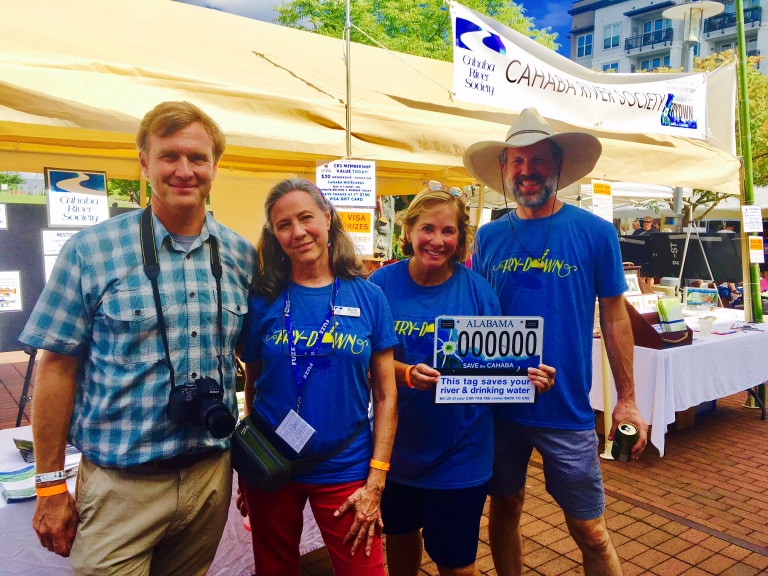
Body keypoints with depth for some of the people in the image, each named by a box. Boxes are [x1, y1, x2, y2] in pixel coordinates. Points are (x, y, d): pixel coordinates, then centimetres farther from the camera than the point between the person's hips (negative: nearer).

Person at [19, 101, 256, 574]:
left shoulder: (242, 256, 0)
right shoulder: (91, 251, -9)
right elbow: (58, 367, -5)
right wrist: (51, 485, -3)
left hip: (212, 476, 4)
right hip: (120, 484, -3)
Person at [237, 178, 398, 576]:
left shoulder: (367, 296, -6)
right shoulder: (263, 299, -5)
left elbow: (386, 395, -4)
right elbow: (252, 387, 3)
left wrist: (376, 481, -7)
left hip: (346, 471, -1)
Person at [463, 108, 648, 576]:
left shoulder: (594, 232, -5)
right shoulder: (489, 236, 1)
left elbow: (614, 317, 0)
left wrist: (627, 399, -1)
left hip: (567, 410, -2)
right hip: (497, 406, 3)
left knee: (590, 530, 8)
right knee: (505, 509, 18)